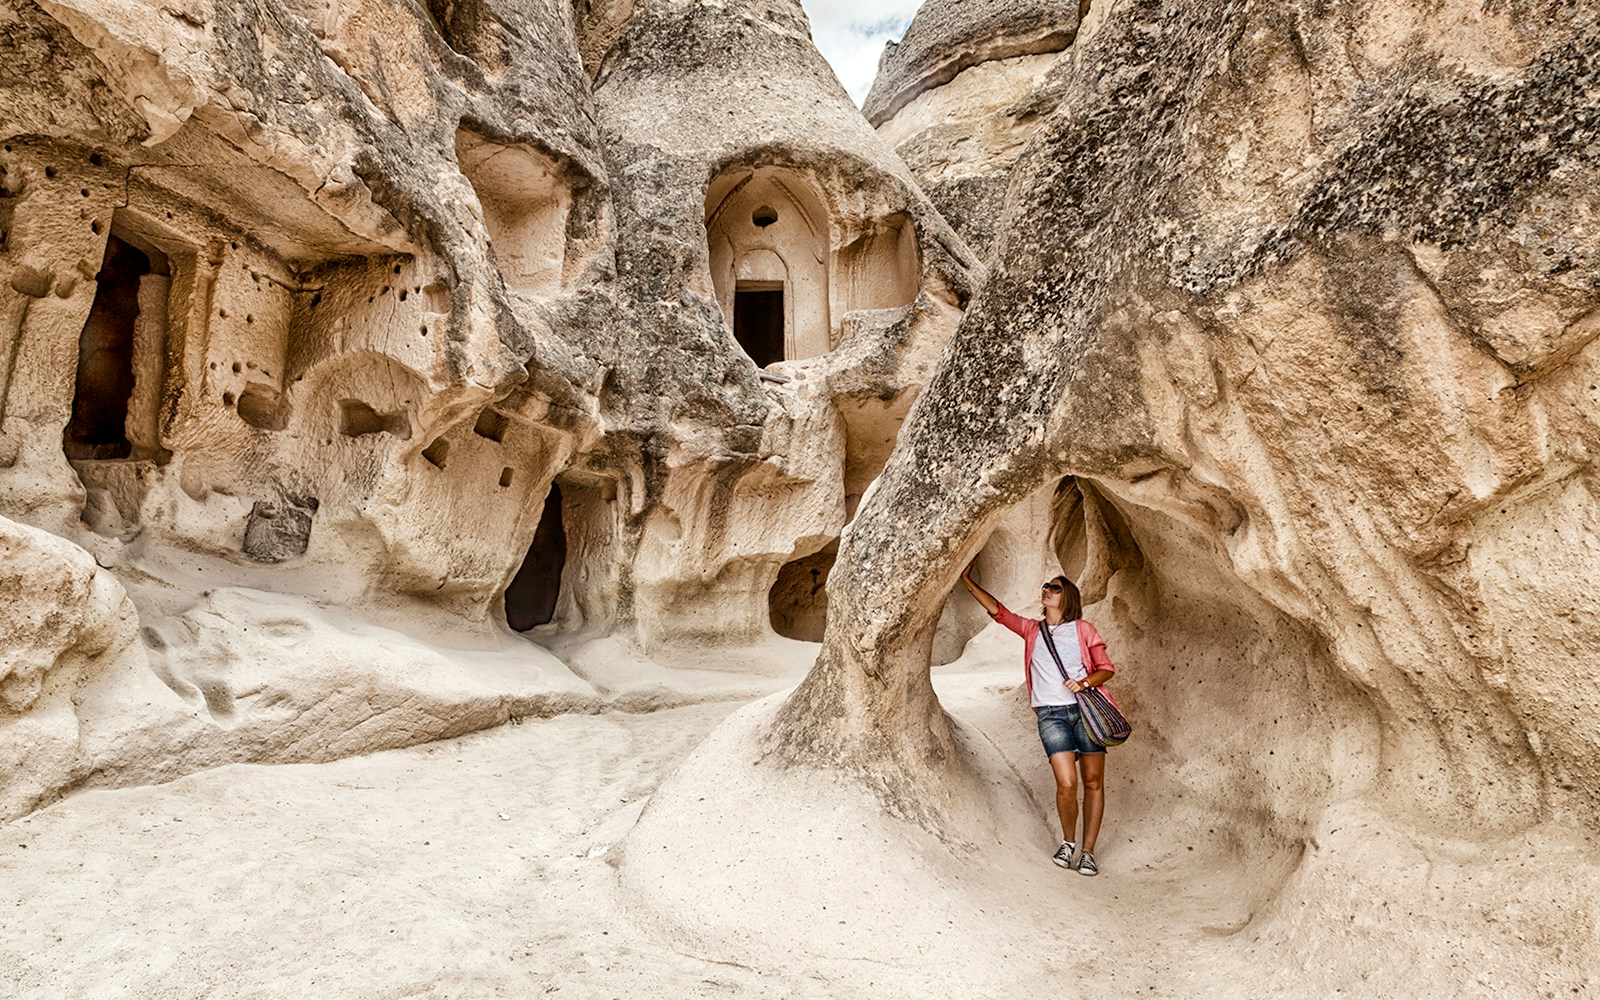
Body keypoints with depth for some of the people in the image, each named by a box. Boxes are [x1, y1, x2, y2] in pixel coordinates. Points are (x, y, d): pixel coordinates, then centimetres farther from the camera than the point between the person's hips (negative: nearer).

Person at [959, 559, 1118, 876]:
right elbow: (997, 610, 8)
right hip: (1051, 715, 0)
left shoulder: (1083, 629, 9)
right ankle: (1067, 842, 11)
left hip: (1085, 709, 0)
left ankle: (1088, 852, 12)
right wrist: (967, 580, 4)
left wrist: (1085, 682, -11)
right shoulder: (1032, 630, 14)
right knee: (1066, 784, -13)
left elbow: (1106, 668, 8)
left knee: (1093, 782, 0)